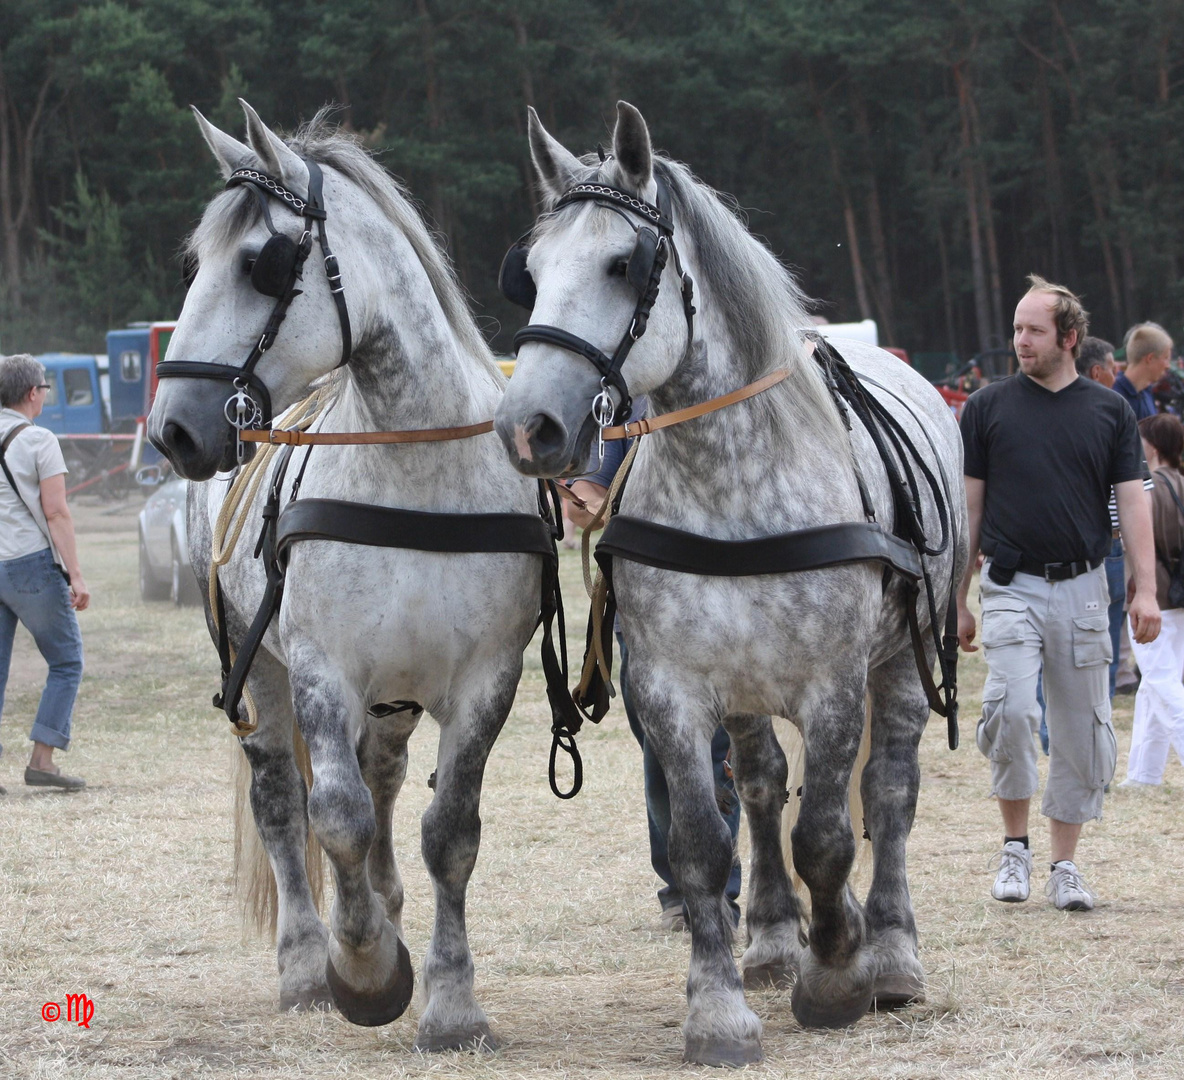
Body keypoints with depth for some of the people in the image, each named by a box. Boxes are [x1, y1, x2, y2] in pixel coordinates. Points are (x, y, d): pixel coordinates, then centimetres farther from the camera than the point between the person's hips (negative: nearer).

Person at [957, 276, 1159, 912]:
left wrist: (1145, 589, -5)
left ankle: (1064, 866, 15)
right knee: (1010, 709, -20)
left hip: (1083, 589, 2)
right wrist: (958, 600, 4)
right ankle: (1014, 846, -2)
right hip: (1011, 587, -2)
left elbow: (1132, 502, 6)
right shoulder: (988, 407, 5)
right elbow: (968, 507, 7)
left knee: (1082, 729, 3)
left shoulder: (1110, 411, 8)